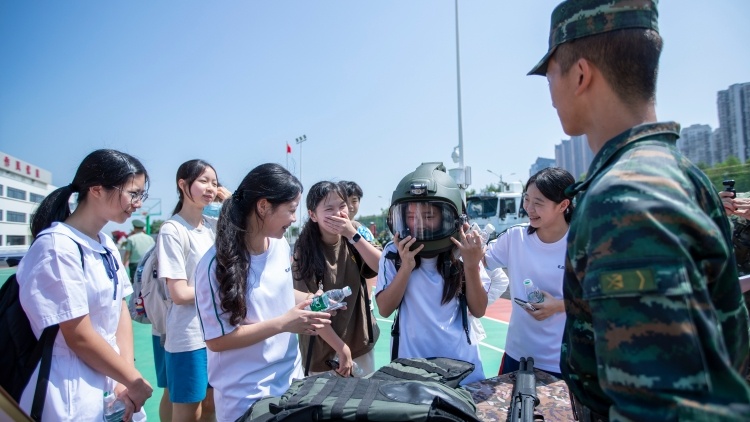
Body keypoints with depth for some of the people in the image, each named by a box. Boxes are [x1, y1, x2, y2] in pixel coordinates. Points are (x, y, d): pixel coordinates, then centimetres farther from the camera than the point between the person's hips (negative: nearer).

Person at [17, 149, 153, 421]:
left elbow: (121, 310, 3)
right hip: (72, 396, -7)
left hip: (111, 385, 7)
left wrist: (126, 380, -7)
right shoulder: (57, 247, -20)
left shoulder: (107, 246, 6)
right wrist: (134, 381, -10)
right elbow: (79, 338, -20)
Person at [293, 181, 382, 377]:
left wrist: (352, 235, -24)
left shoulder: (352, 242, -2)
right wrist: (342, 348, -15)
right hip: (324, 350, -4)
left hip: (361, 343, 5)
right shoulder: (305, 252, -16)